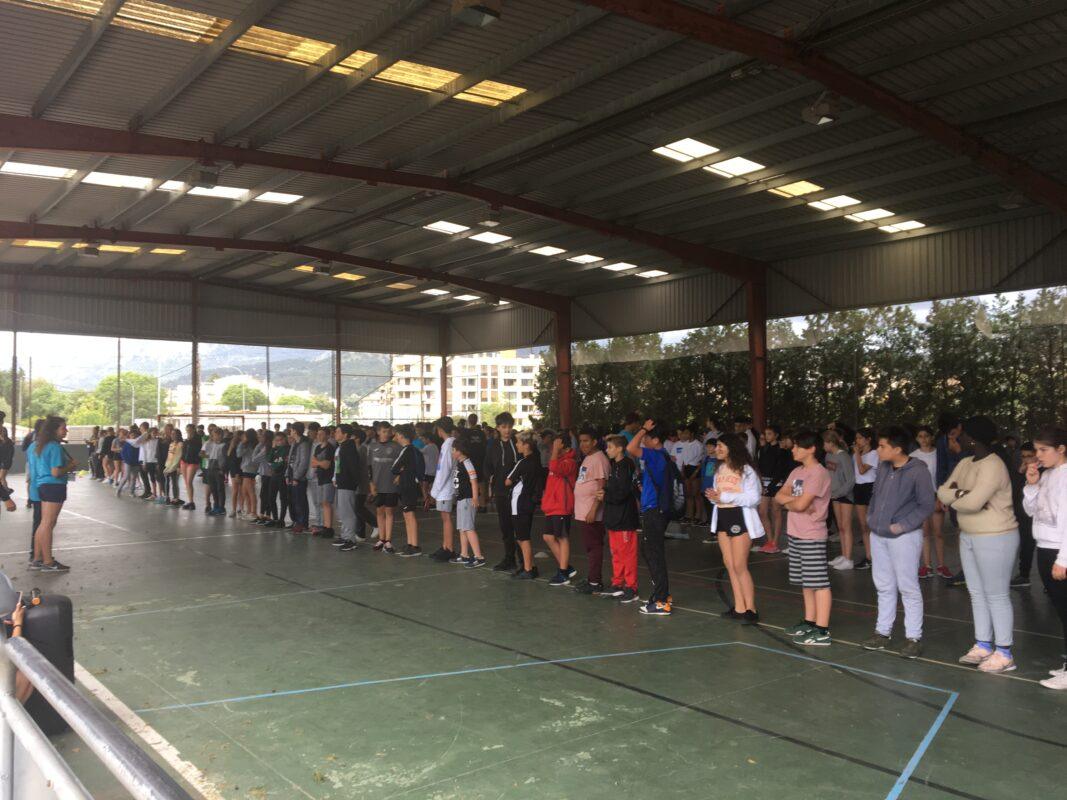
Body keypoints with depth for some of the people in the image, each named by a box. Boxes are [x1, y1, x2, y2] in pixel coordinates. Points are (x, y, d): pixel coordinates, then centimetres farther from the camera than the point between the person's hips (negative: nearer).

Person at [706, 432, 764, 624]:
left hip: (740, 518, -8)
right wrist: (713, 496, -5)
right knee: (729, 564, 9)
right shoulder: (720, 469, 11)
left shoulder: (746, 470, -12)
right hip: (722, 517, 8)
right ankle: (739, 607, 17)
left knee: (739, 566, -7)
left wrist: (724, 497, -21)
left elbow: (753, 498, -19)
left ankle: (751, 609, 2)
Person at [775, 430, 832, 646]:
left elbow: (801, 504, -22)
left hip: (812, 537, -9)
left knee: (818, 582, -4)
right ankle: (809, 621, 27)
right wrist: (794, 500, -11)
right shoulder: (797, 472, 13)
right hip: (795, 534, 9)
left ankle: (822, 631, -2)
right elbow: (780, 496, 7)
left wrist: (788, 502, -2)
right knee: (805, 582, 16)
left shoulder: (818, 473, -15)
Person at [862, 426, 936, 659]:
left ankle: (914, 637, 10)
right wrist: (872, 516, 10)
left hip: (904, 537, -7)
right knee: (884, 586, 14)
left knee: (908, 587, 0)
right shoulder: (883, 467, 4)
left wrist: (903, 525, -15)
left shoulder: (918, 471, -15)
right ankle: (883, 632, 25)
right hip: (878, 535, 7)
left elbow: (928, 505, -13)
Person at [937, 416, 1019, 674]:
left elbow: (973, 502, -30)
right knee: (977, 593, 15)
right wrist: (961, 494, -19)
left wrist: (953, 500, -10)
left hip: (995, 538, -9)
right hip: (969, 536, 9)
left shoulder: (992, 466, -21)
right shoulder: (965, 463, 8)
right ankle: (983, 646, 24)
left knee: (996, 596, -1)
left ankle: (1004, 654, 8)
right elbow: (943, 492, 1)